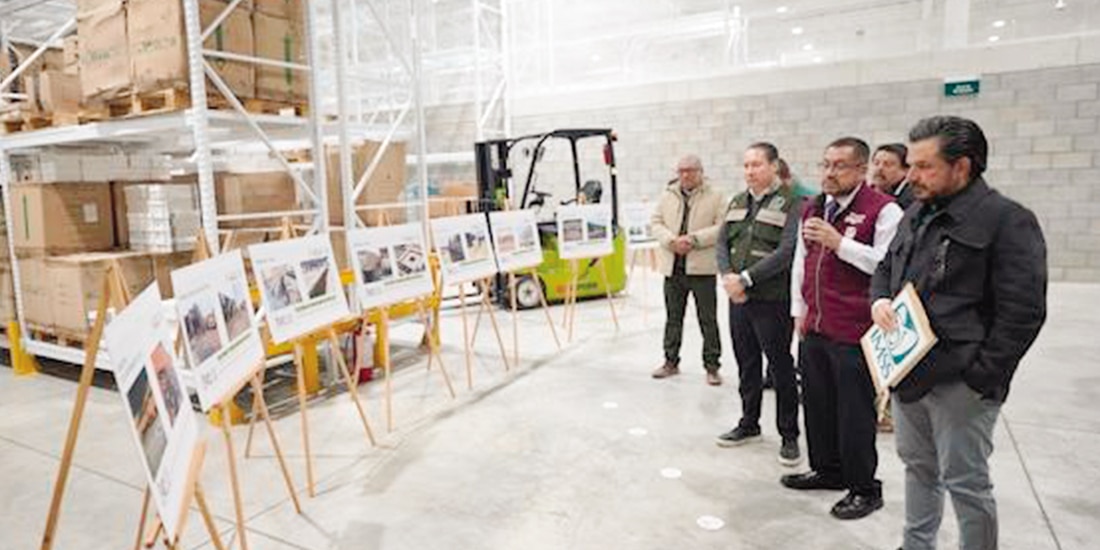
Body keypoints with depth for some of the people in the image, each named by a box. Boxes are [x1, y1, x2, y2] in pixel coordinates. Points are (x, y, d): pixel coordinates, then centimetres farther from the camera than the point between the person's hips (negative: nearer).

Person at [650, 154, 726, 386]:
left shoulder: (715, 196, -2)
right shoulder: (667, 195, 11)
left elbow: (722, 227, -9)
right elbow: (657, 222, 7)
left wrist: (694, 239, -19)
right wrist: (671, 240, -11)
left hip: (702, 267, -4)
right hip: (673, 266, 4)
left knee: (708, 320, 3)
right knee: (673, 317, 14)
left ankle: (712, 366, 14)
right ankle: (671, 362, 26)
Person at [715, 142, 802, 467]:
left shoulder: (790, 203, -7)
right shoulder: (738, 202, 13)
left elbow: (786, 252, -17)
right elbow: (722, 242, 9)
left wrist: (746, 278, -20)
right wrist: (728, 276, -9)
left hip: (773, 300, -6)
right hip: (738, 298, 6)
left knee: (781, 367, 4)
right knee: (746, 364, 15)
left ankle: (789, 436, 18)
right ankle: (749, 424, 31)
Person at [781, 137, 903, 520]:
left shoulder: (882, 210, -9)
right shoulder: (812, 208, 13)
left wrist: (839, 243, -22)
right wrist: (799, 310, 17)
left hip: (855, 333, -7)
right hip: (814, 328, 7)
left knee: (855, 413, 3)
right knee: (817, 402, 17)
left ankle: (864, 488, 20)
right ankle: (827, 469, 35)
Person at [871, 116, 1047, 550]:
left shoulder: (1008, 221, -12)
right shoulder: (917, 215, 11)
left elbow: (1023, 312, -16)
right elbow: (886, 267, 23)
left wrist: (980, 376, -17)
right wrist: (880, 299, 0)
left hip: (959, 382, -8)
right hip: (907, 370, 8)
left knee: (965, 482, 4)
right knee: (918, 466, 21)